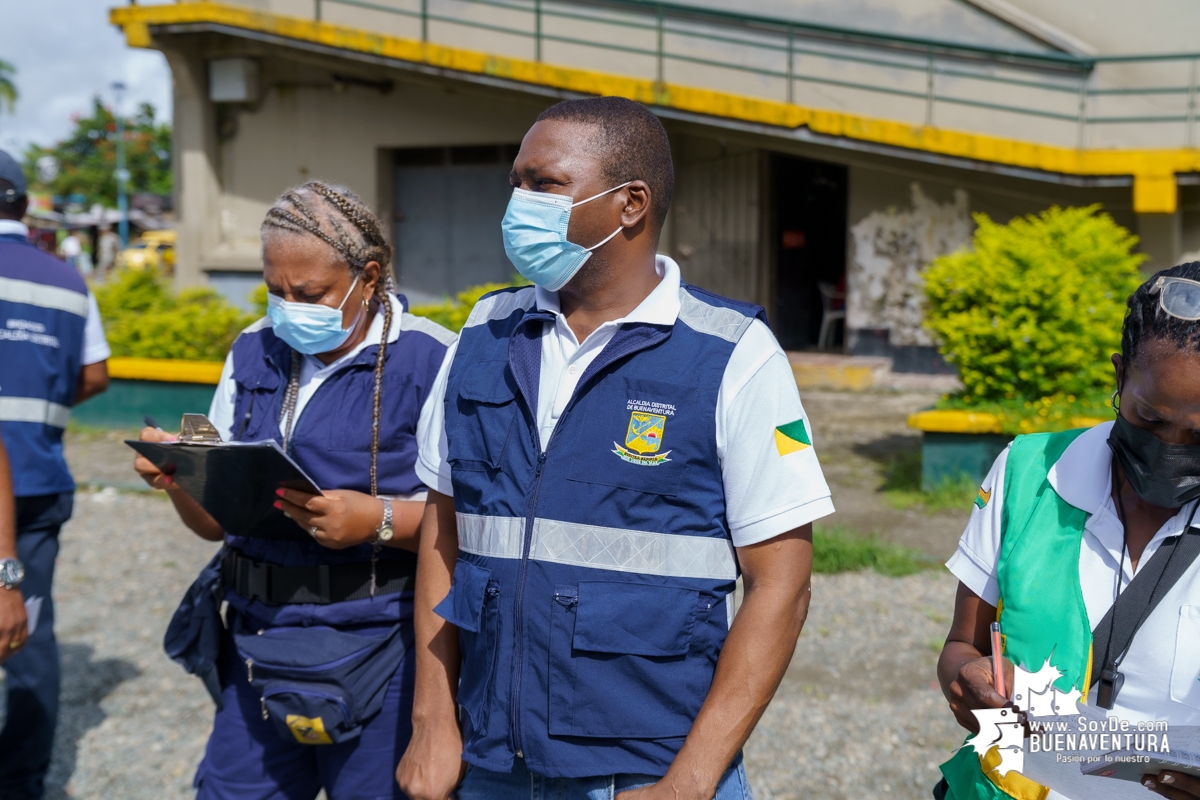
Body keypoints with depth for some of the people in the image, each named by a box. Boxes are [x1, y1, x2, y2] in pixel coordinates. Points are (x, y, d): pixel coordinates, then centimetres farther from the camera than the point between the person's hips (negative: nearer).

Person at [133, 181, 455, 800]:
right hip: (258, 647, 5)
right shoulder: (253, 354, 10)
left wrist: (378, 519, -26)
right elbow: (215, 520, 13)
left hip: (379, 653, -5)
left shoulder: (429, 362, -9)